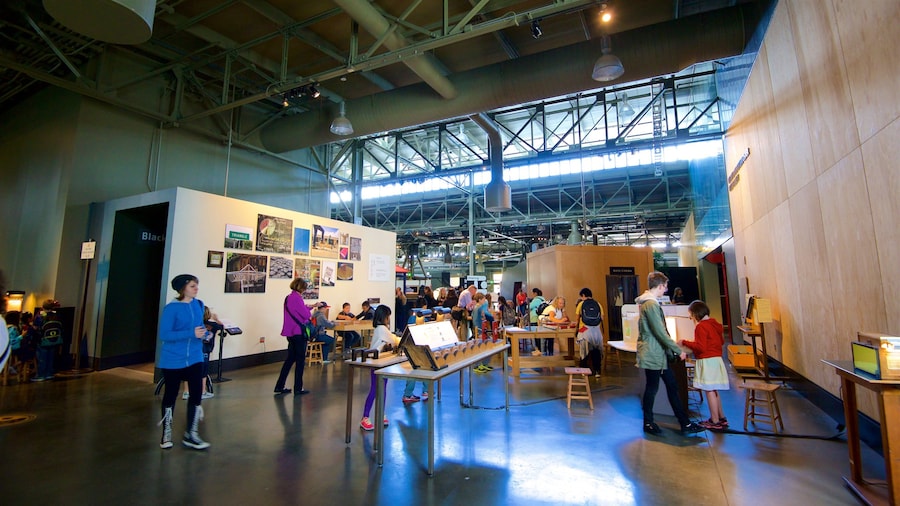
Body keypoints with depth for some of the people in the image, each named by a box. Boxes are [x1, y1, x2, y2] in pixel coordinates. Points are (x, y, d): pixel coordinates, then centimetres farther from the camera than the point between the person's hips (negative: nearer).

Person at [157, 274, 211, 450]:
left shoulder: (199, 305, 2)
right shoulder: (171, 308, -15)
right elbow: (164, 335, -19)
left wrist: (203, 332, -4)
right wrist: (192, 333, -27)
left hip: (194, 358, 4)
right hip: (173, 360, -4)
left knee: (196, 395, 2)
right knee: (170, 395, 12)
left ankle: (190, 435, 17)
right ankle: (166, 434, 32)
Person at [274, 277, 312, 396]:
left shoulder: (288, 298, 10)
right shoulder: (297, 298, -18)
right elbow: (306, 315, -16)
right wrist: (308, 309, 3)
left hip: (290, 333, 9)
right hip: (299, 333, -9)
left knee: (290, 359, 16)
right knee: (300, 361, 2)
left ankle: (279, 387, 20)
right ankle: (298, 389, 10)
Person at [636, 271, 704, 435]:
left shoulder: (650, 302, 13)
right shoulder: (650, 304, -21)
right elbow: (660, 332, -22)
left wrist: (673, 347, 20)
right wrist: (678, 350, -14)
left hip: (658, 354, 10)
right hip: (652, 354, -10)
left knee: (672, 386, 14)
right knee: (652, 388, 3)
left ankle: (685, 423, 22)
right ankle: (648, 423, 18)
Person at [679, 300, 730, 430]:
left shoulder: (701, 326, -16)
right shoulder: (715, 324, 11)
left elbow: (700, 347, -21)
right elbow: (721, 342, 23)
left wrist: (684, 342, -13)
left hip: (707, 361, -9)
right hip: (716, 359, 9)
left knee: (710, 391, -2)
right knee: (714, 390, 18)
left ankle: (715, 422, 4)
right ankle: (721, 417, 27)